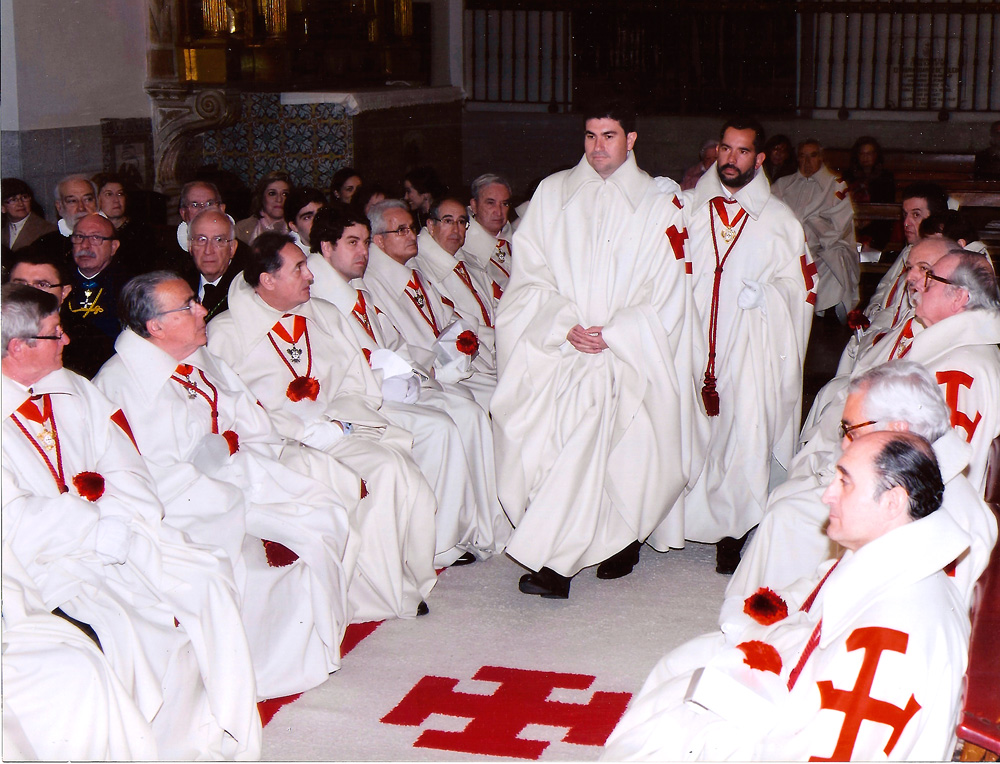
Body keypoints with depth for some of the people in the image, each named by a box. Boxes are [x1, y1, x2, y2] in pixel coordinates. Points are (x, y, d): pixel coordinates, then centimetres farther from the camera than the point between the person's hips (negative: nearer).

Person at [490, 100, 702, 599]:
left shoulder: (658, 206, 9)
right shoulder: (552, 193, 15)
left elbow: (664, 295, 4)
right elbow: (531, 274, 8)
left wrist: (611, 334, -10)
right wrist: (566, 326, -7)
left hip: (629, 347, -2)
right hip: (553, 340, 2)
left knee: (595, 407, -26)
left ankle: (550, 556, -21)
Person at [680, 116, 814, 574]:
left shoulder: (779, 220, 8)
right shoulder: (687, 207, 11)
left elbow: (802, 287, 10)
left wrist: (765, 294, -2)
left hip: (750, 347, -2)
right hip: (692, 342, 2)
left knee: (745, 432, -9)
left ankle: (732, 532, 1)